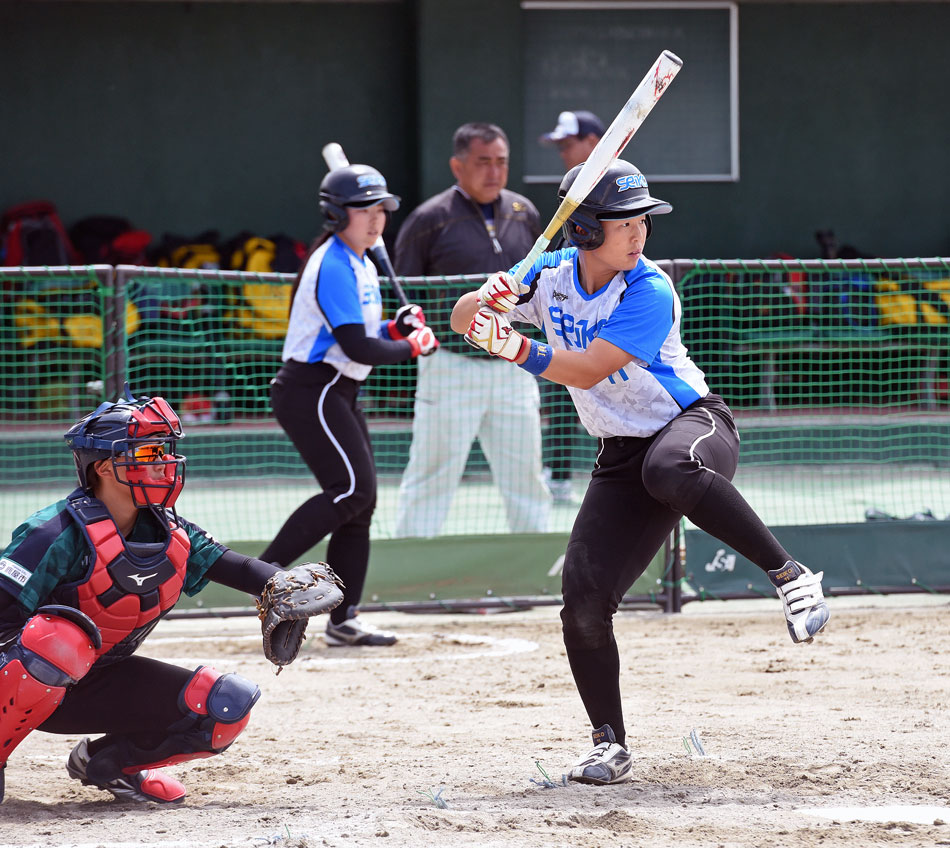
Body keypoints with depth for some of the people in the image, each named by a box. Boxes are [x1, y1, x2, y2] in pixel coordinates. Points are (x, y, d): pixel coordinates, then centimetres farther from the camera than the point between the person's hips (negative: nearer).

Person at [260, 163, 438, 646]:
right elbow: (357, 347, -21)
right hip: (309, 393, -10)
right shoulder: (333, 267, -16)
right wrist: (412, 347, -11)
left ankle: (343, 621, 7)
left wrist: (396, 328, 4)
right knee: (351, 488, -20)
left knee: (360, 501, 6)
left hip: (337, 396, 10)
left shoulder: (362, 266, 16)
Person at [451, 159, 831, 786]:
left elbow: (588, 369, -26)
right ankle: (610, 746, 6)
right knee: (584, 597, -8)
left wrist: (515, 348, -35)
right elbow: (462, 321, 1)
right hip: (622, 456, 5)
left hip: (694, 426, -5)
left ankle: (790, 575, -31)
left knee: (668, 468, -43)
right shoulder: (552, 274, 0)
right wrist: (488, 301, -21)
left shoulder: (649, 292, -18)